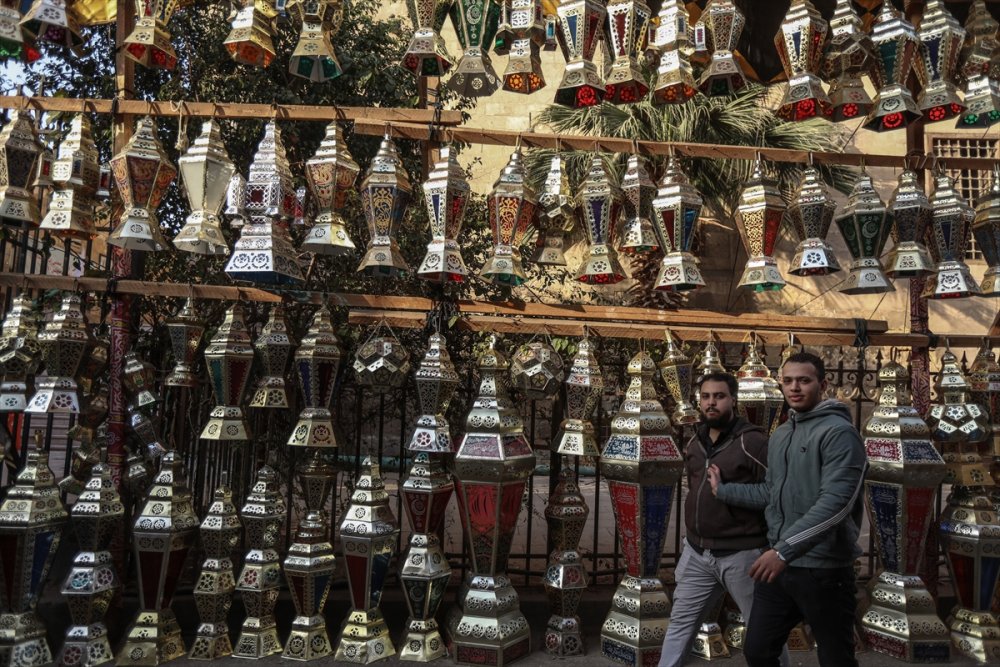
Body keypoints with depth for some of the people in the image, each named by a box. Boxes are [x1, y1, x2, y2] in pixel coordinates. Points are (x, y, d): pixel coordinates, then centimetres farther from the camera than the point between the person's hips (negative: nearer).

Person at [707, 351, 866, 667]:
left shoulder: (838, 432, -14)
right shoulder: (780, 434, 13)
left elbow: (835, 503, -24)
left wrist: (785, 549, -29)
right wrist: (723, 490, 19)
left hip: (822, 568, -7)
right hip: (778, 561, 7)